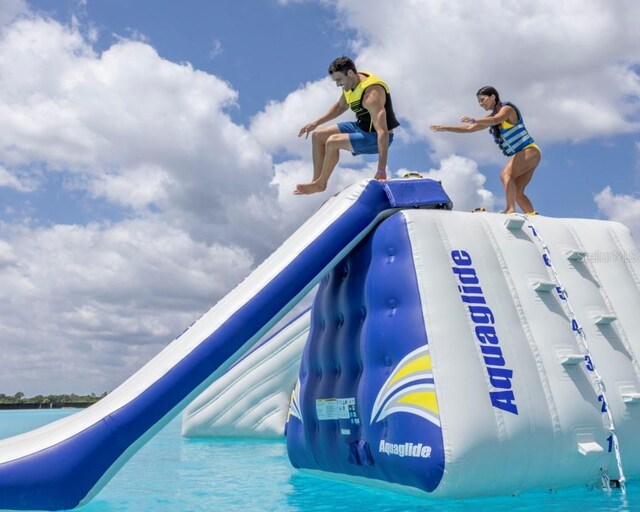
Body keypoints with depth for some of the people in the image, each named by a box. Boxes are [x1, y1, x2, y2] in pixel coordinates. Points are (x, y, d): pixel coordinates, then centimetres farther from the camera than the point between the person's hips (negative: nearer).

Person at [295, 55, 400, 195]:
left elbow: (383, 132, -39)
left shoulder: (371, 94, -32)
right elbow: (340, 106, 19)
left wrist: (381, 171, -46)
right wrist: (316, 123, 12)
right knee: (317, 136, 8)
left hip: (375, 138, -9)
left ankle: (321, 184, -5)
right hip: (360, 127, 9)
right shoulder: (350, 83, -4)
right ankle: (316, 180, 11)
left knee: (332, 142, -27)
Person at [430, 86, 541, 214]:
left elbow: (496, 120, -30)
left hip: (530, 150, -9)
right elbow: (470, 128, 18)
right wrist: (445, 128, 10)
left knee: (505, 175, -29)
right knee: (516, 192, 1)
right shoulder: (492, 117, 17)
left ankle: (510, 209, -41)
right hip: (520, 155, 9)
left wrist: (474, 120, -46)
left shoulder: (507, 108, -7)